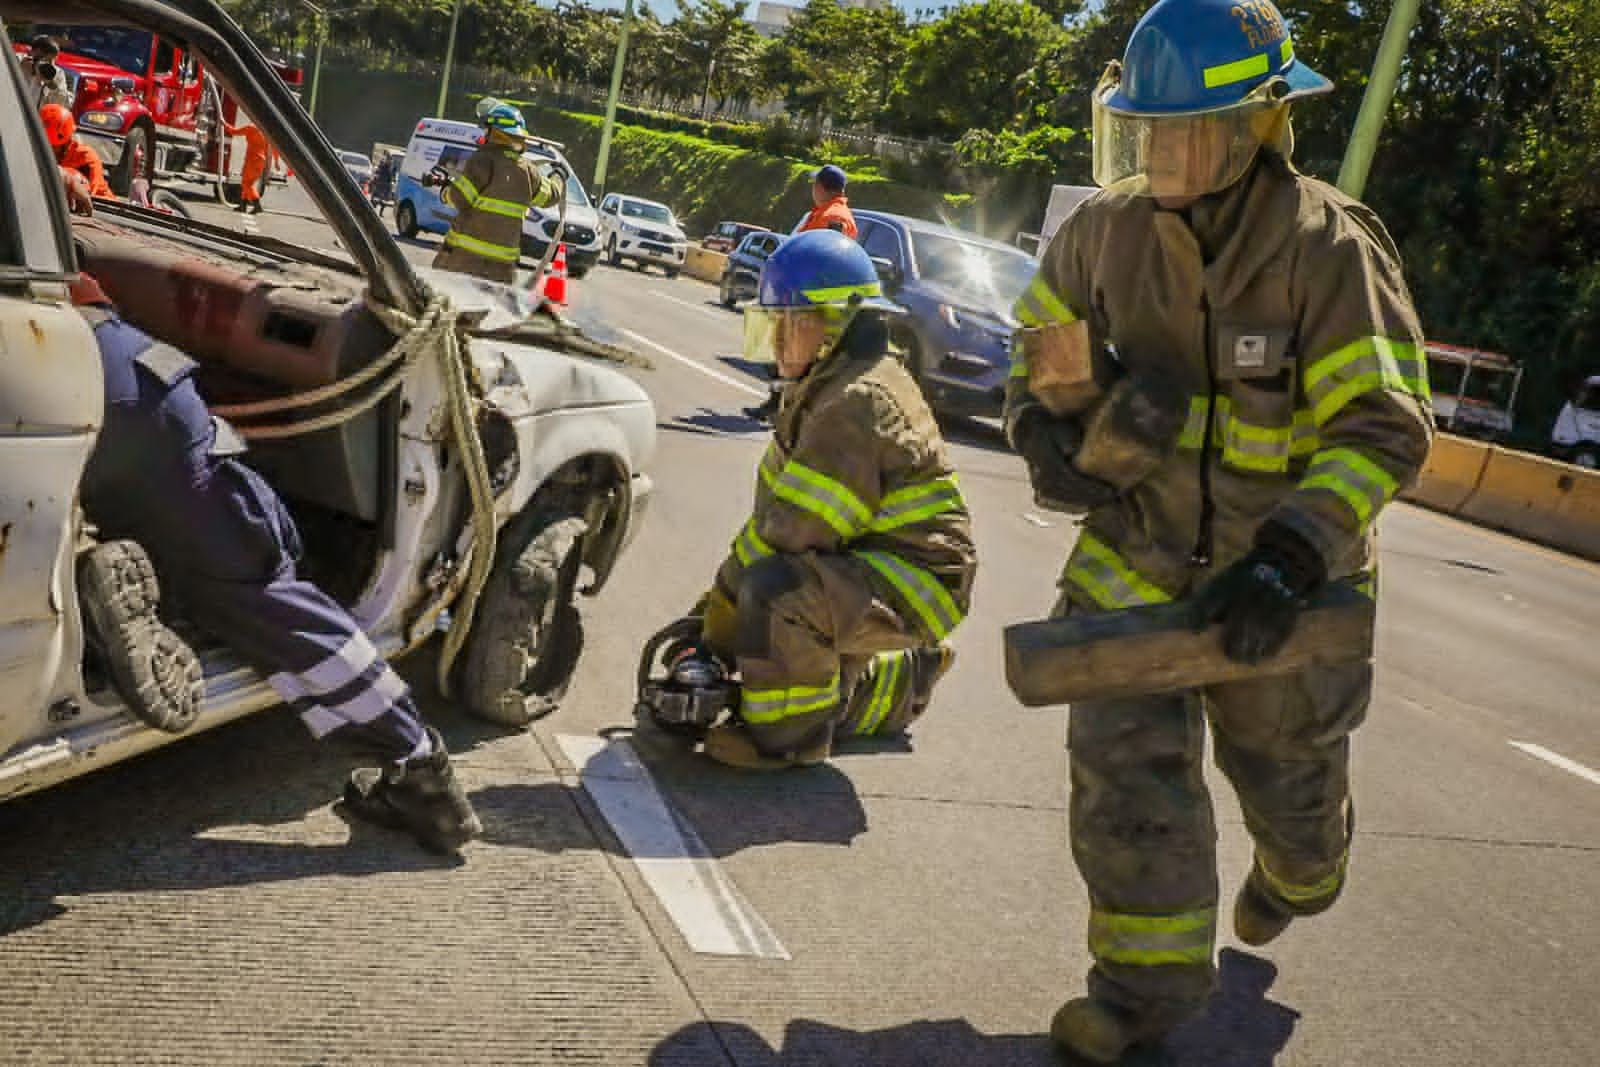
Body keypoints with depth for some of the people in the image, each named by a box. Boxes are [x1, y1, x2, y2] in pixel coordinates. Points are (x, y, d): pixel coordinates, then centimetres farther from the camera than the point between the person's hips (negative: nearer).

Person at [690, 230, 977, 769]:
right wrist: (723, 594, 3)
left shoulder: (857, 405, -25)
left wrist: (724, 602, -14)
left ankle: (786, 734, -13)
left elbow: (791, 530, -26)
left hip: (916, 578, -11)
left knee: (777, 593, -33)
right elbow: (776, 510, 9)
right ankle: (907, 679, 39)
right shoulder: (830, 387, 9)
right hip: (871, 561, 11)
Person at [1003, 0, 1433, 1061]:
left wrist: (1291, 557, -33)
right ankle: (1148, 977, 15)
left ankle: (1299, 876, 55)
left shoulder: (1329, 250, -20)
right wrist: (1046, 435, -9)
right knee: (1124, 763, -5)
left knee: (1287, 774, 18)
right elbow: (1045, 345, 10)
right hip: (1136, 554, 3)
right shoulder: (1108, 228, -7)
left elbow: (1384, 426, -22)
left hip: (1277, 577, -2)